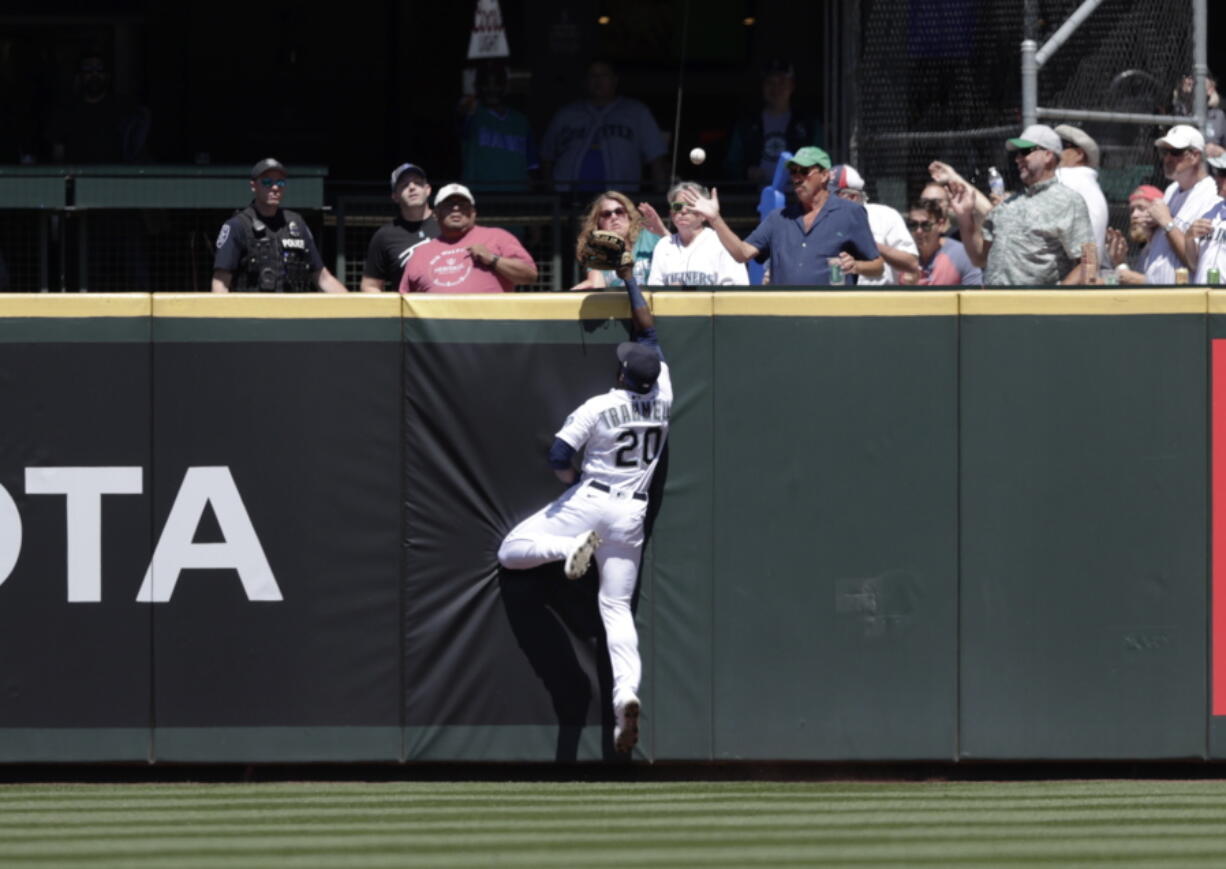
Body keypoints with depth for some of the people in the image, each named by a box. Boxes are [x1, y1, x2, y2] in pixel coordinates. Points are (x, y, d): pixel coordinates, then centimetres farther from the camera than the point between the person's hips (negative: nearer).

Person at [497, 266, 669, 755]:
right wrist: (629, 279, 17)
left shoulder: (598, 408, -12)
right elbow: (648, 330, 12)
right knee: (617, 608, 6)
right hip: (632, 514, 4)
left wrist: (571, 483, 6)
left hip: (588, 501, -4)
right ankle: (626, 692, -15)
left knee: (511, 552, 5)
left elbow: (558, 457, -16)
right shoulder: (662, 398, 0)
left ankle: (571, 548, -23)